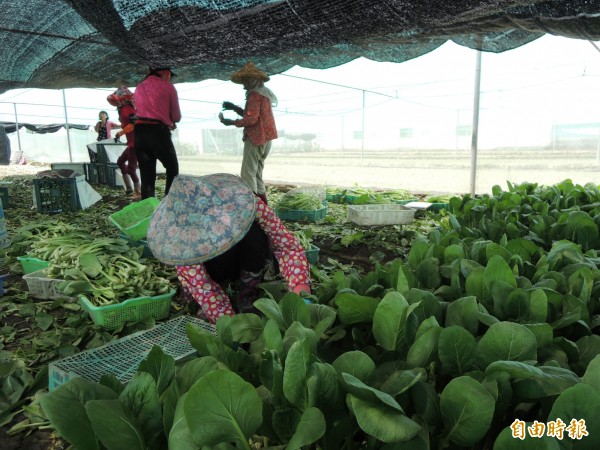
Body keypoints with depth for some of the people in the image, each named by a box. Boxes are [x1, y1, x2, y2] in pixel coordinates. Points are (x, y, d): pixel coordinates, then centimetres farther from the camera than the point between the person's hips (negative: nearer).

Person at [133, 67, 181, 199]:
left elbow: (141, 110, 19)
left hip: (139, 132, 5)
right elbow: (176, 117, 4)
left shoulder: (139, 88, 19)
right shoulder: (168, 86, 4)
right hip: (158, 132, -5)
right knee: (173, 170, 11)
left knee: (146, 175, 10)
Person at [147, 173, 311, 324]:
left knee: (253, 233, -33)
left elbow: (287, 244, -35)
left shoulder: (245, 203, -35)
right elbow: (203, 288, -34)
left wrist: (302, 292, -47)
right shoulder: (184, 232, -34)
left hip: (251, 265, -1)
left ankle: (249, 293, -13)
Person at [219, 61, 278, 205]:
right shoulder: (264, 93, 18)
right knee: (257, 174, 15)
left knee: (248, 174, -8)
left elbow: (251, 119, -21)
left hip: (255, 138, -10)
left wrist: (230, 122, -13)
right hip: (265, 139, 10)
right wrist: (234, 108, 17)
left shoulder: (254, 94, -13)